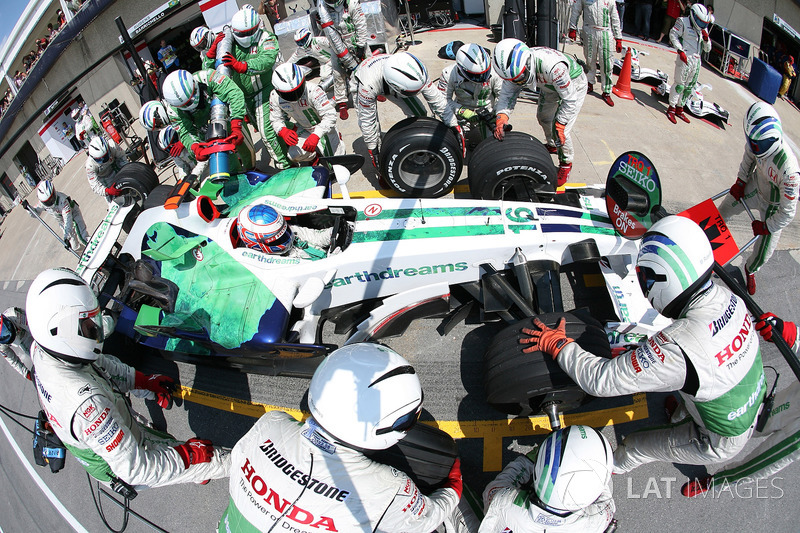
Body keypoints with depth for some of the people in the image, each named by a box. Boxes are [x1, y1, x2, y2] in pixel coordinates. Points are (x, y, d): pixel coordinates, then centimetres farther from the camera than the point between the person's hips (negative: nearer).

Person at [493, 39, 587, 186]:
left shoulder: (552, 66, -45)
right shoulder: (516, 65, -26)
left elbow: (570, 99, -33)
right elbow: (507, 93, -17)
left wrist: (559, 125, -31)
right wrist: (501, 117, -35)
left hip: (573, 85, -7)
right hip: (550, 85, 7)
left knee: (561, 129, -13)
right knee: (543, 117, 20)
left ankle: (566, 164, 11)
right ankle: (552, 146, 49)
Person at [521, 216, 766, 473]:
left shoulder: (677, 348, -42)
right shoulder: (727, 297, -19)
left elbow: (602, 380, -35)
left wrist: (557, 344, -21)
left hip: (721, 442, -6)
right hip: (754, 407, 6)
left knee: (635, 446, 12)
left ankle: (613, 466, 43)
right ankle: (680, 415, 53)